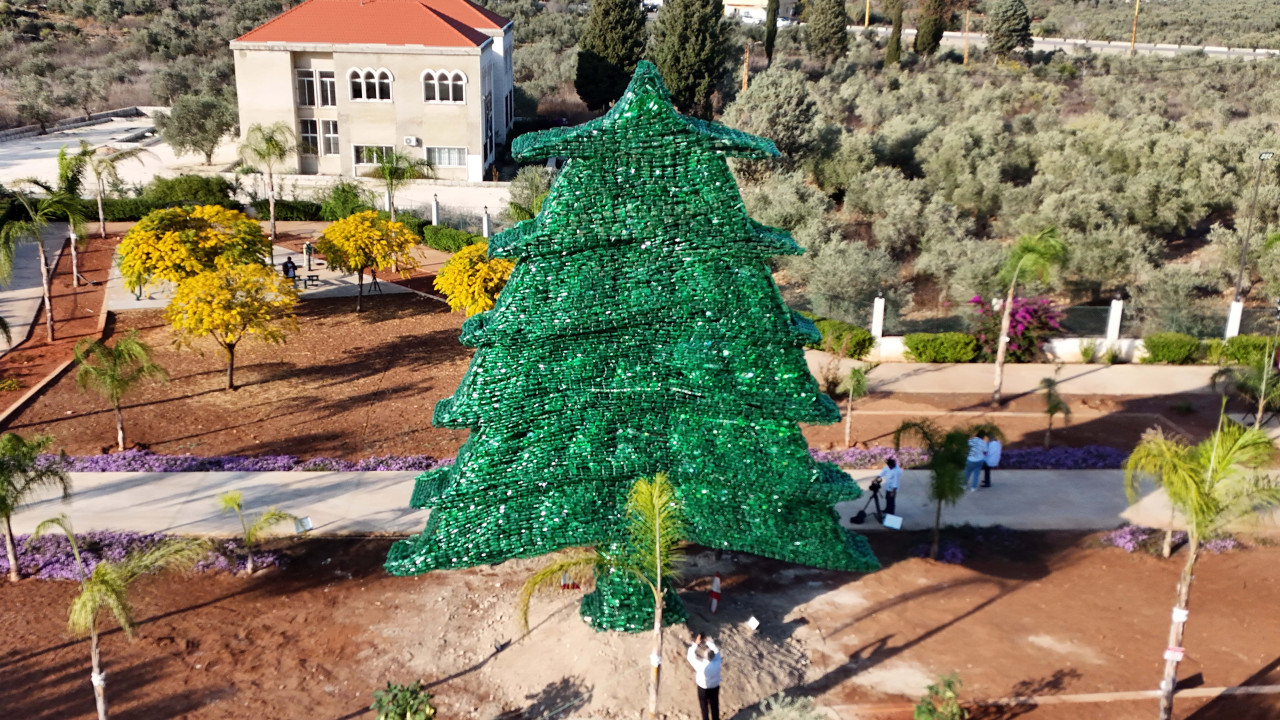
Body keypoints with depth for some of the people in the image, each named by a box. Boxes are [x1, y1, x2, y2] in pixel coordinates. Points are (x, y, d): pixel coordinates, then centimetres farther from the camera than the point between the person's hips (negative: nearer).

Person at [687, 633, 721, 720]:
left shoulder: (701, 666, -38)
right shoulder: (717, 663, -28)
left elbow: (690, 657, -24)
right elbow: (716, 651, -8)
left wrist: (695, 644, -19)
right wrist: (708, 641, -2)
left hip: (703, 688, -3)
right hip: (715, 686, 3)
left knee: (704, 707, 21)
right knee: (715, 706, 24)